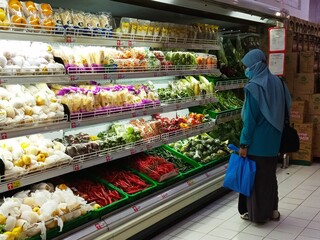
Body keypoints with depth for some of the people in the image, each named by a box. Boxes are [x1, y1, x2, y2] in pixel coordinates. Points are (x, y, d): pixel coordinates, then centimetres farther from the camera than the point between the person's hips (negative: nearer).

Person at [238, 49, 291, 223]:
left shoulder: (254, 86, -17)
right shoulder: (277, 82, 4)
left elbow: (250, 118, -18)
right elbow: (283, 111, 9)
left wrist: (244, 144, -14)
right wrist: (276, 133, 17)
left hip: (258, 141, -7)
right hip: (273, 139, 7)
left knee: (255, 175, 6)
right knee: (270, 173, 19)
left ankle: (257, 213, 17)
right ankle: (272, 210, 29)